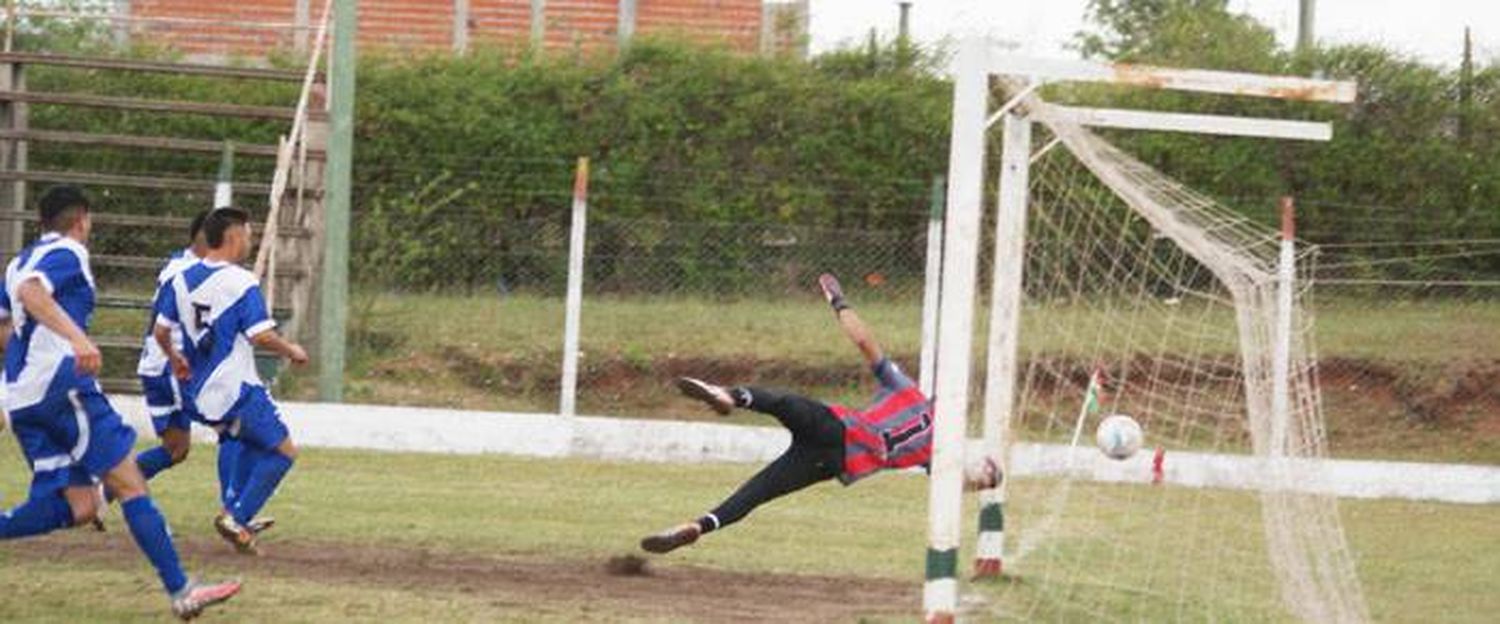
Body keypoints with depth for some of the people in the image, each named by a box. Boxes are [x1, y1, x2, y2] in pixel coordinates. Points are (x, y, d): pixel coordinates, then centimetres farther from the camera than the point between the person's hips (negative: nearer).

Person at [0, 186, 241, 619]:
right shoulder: (66, 254, -3)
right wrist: (77, 338, -35)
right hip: (61, 384, -9)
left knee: (78, 507, 4)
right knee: (129, 484, -7)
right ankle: (181, 592, -11)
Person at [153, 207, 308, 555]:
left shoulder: (182, 279, 5)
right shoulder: (241, 283, -15)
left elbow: (161, 331, 9)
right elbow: (261, 335, -22)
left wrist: (176, 359, 27)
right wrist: (292, 351, -4)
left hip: (200, 392, 8)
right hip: (236, 389, -8)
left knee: (254, 442, 28)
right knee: (283, 452, 3)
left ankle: (236, 512, 18)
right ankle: (236, 518, -7)